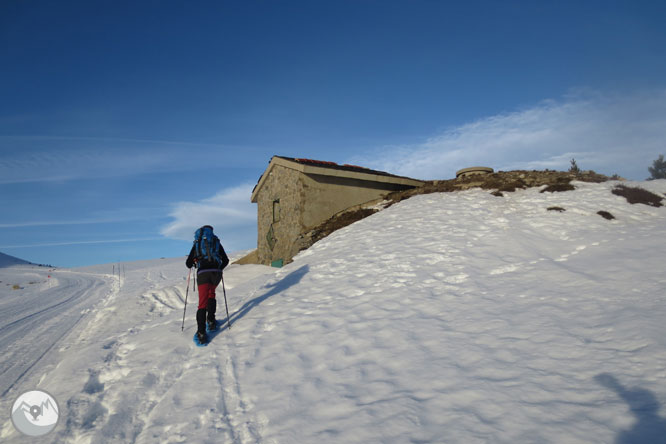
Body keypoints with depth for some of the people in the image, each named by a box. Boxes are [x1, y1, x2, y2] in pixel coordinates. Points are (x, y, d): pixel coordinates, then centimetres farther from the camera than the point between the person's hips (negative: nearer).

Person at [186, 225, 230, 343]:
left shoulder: (196, 245, 18)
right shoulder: (217, 243, 20)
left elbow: (188, 264, 17)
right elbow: (226, 261, 19)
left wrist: (193, 264, 41)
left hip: (203, 273, -1)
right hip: (216, 272, 1)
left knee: (203, 302, -2)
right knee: (211, 294, 28)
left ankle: (201, 333, -14)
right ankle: (211, 321, 21)